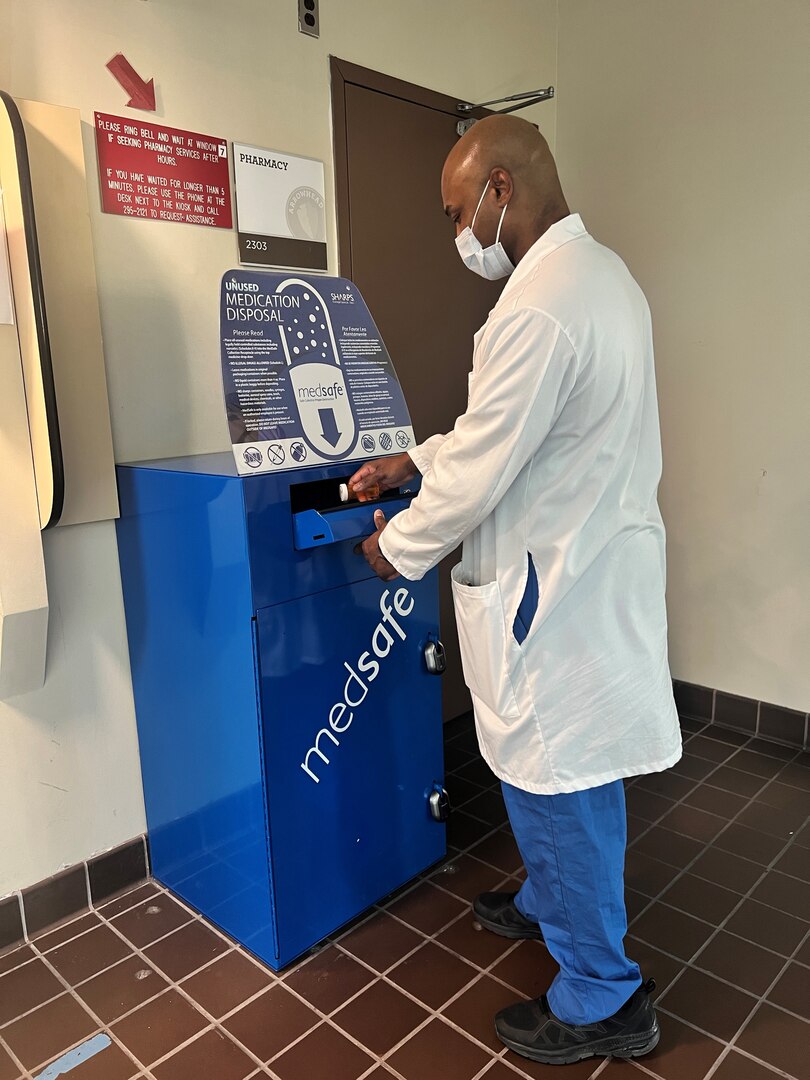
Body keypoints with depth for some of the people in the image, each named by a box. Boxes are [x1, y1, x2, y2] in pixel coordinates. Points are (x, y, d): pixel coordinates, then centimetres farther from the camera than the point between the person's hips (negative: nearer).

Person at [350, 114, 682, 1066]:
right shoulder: (601, 274, 10)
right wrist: (417, 460, 16)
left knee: (556, 781, 6)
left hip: (557, 592, -10)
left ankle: (601, 1001, 28)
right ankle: (547, 903, 48)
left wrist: (400, 546, -3)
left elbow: (479, 475, -20)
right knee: (545, 767, 25)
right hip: (596, 562, 10)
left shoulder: (537, 311, -24)